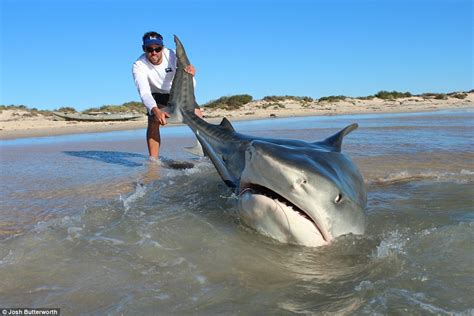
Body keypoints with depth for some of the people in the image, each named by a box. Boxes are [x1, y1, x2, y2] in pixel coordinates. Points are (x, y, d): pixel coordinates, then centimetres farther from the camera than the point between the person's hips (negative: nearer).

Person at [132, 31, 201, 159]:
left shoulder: (172, 55, -30)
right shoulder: (138, 66, -29)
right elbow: (144, 93, -42)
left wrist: (190, 75, -58)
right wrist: (156, 111, -62)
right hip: (157, 95, 0)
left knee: (198, 116, -12)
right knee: (153, 120, -23)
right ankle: (153, 160, -17)